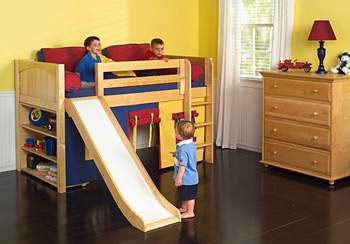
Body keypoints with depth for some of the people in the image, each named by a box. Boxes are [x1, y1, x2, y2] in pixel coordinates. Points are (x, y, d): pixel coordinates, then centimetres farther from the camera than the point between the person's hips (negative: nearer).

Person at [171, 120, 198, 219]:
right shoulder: (192, 144, 0)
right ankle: (184, 207, 44)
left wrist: (179, 178, -21)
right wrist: (176, 155, 26)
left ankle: (190, 212, 23)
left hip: (187, 179, -10)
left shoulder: (182, 149, -30)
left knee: (189, 196, 8)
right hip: (192, 176, 10)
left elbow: (182, 166, -28)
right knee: (184, 195, 27)